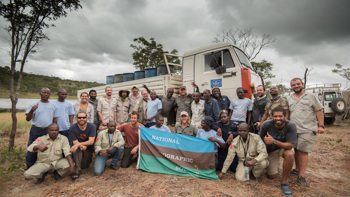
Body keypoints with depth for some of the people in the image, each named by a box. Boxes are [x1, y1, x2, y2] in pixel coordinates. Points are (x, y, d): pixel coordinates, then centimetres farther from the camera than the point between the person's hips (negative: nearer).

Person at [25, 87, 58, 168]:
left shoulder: (53, 105, 6)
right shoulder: (34, 105, 0)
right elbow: (28, 119, -5)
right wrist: (32, 110, -24)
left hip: (48, 131, 1)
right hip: (35, 131, -1)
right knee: (32, 149, 6)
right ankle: (29, 167, 24)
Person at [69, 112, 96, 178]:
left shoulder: (92, 126, -20)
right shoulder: (72, 128, -17)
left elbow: (91, 141, -25)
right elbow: (75, 142, -20)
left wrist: (78, 144, -38)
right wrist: (81, 146, -42)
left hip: (88, 148, 0)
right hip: (79, 147, 0)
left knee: (84, 166, -4)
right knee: (76, 149, -34)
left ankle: (87, 158, 30)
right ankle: (77, 170, -22)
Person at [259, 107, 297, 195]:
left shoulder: (290, 126, -27)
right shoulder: (266, 125, -24)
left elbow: (290, 145, -29)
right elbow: (260, 137, -5)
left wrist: (274, 141, -39)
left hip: (284, 147, -1)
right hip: (271, 150, 1)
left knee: (289, 154, -38)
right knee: (271, 176, 1)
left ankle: (284, 182, -16)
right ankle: (275, 164, 39)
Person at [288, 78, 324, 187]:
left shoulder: (311, 96, 3)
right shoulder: (289, 99, 15)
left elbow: (319, 111, 1)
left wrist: (321, 125, -7)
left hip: (307, 130, -4)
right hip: (293, 129, 4)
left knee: (303, 151, -7)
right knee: (296, 150, 12)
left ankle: (301, 176, 0)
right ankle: (297, 169, 28)